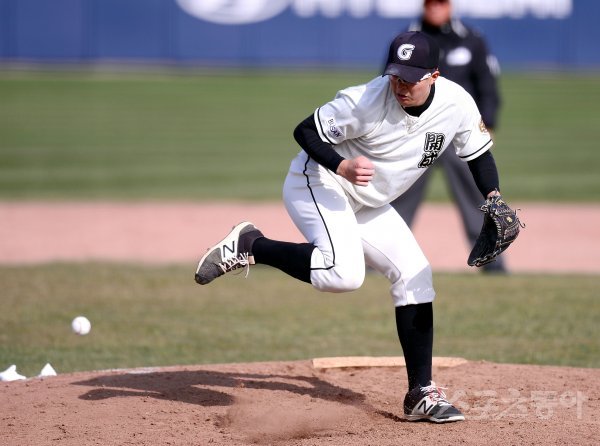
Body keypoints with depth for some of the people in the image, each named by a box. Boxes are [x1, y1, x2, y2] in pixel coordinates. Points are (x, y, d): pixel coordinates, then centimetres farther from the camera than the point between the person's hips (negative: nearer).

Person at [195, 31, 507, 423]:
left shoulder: (457, 104, -11)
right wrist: (342, 166, -34)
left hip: (368, 206, 7)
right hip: (317, 184, -7)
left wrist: (493, 198, -13)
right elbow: (306, 131, -18)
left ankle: (422, 393, 9)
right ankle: (249, 246, -12)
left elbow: (479, 153, 4)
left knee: (416, 277, 2)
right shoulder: (366, 100, -27)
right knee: (343, 273, -32)